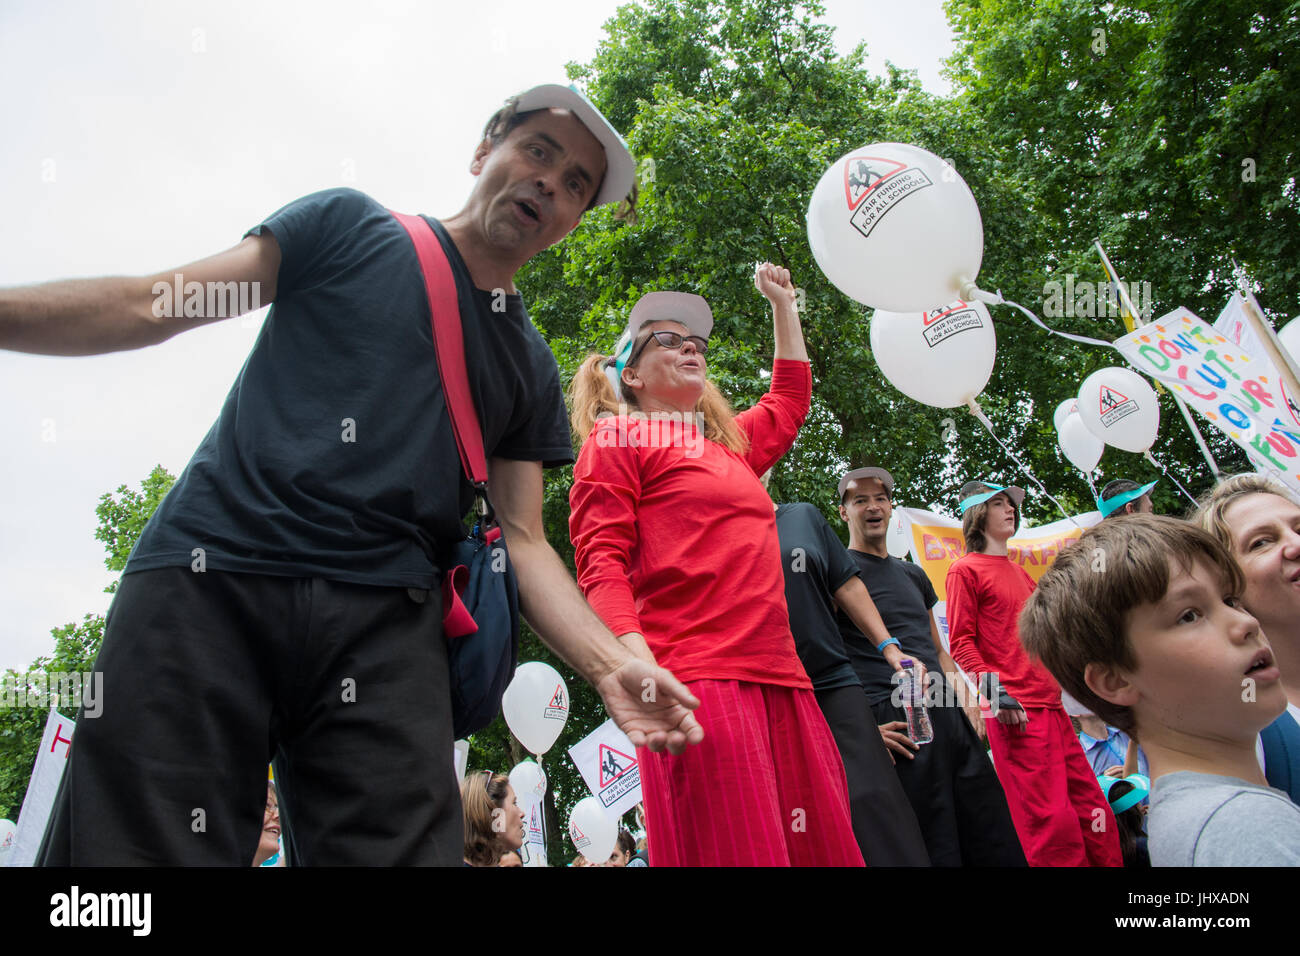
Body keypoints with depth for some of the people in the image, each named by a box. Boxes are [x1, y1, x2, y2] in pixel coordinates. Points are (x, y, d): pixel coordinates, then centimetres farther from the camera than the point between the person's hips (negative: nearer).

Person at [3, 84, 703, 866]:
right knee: (138, 845, -8)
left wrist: (610, 665, -6)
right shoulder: (351, 226, 13)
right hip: (212, 575, -1)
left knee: (399, 847, -11)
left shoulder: (533, 372, 18)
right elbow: (155, 307, 8)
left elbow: (523, 540, 11)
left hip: (385, 626, 2)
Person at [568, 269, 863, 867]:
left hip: (779, 681, 7)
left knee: (821, 847, 2)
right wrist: (644, 673, -20)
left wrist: (783, 303, 47)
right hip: (696, 683, -7)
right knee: (730, 851, -13)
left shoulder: (731, 442, 26)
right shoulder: (616, 436, 7)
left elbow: (790, 400, 46)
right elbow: (600, 566, -6)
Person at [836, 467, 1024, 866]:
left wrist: (965, 698, 10)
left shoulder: (913, 574, 22)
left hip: (951, 715, 7)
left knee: (998, 848, 6)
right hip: (899, 724, -7)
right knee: (936, 851, -7)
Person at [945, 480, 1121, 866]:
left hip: (1052, 704, 8)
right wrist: (995, 689, -18)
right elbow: (961, 643, -7)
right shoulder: (966, 569, 0)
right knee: (1053, 821, -11)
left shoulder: (1018, 571, 24)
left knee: (1095, 813, 6)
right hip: (1016, 711, -8)